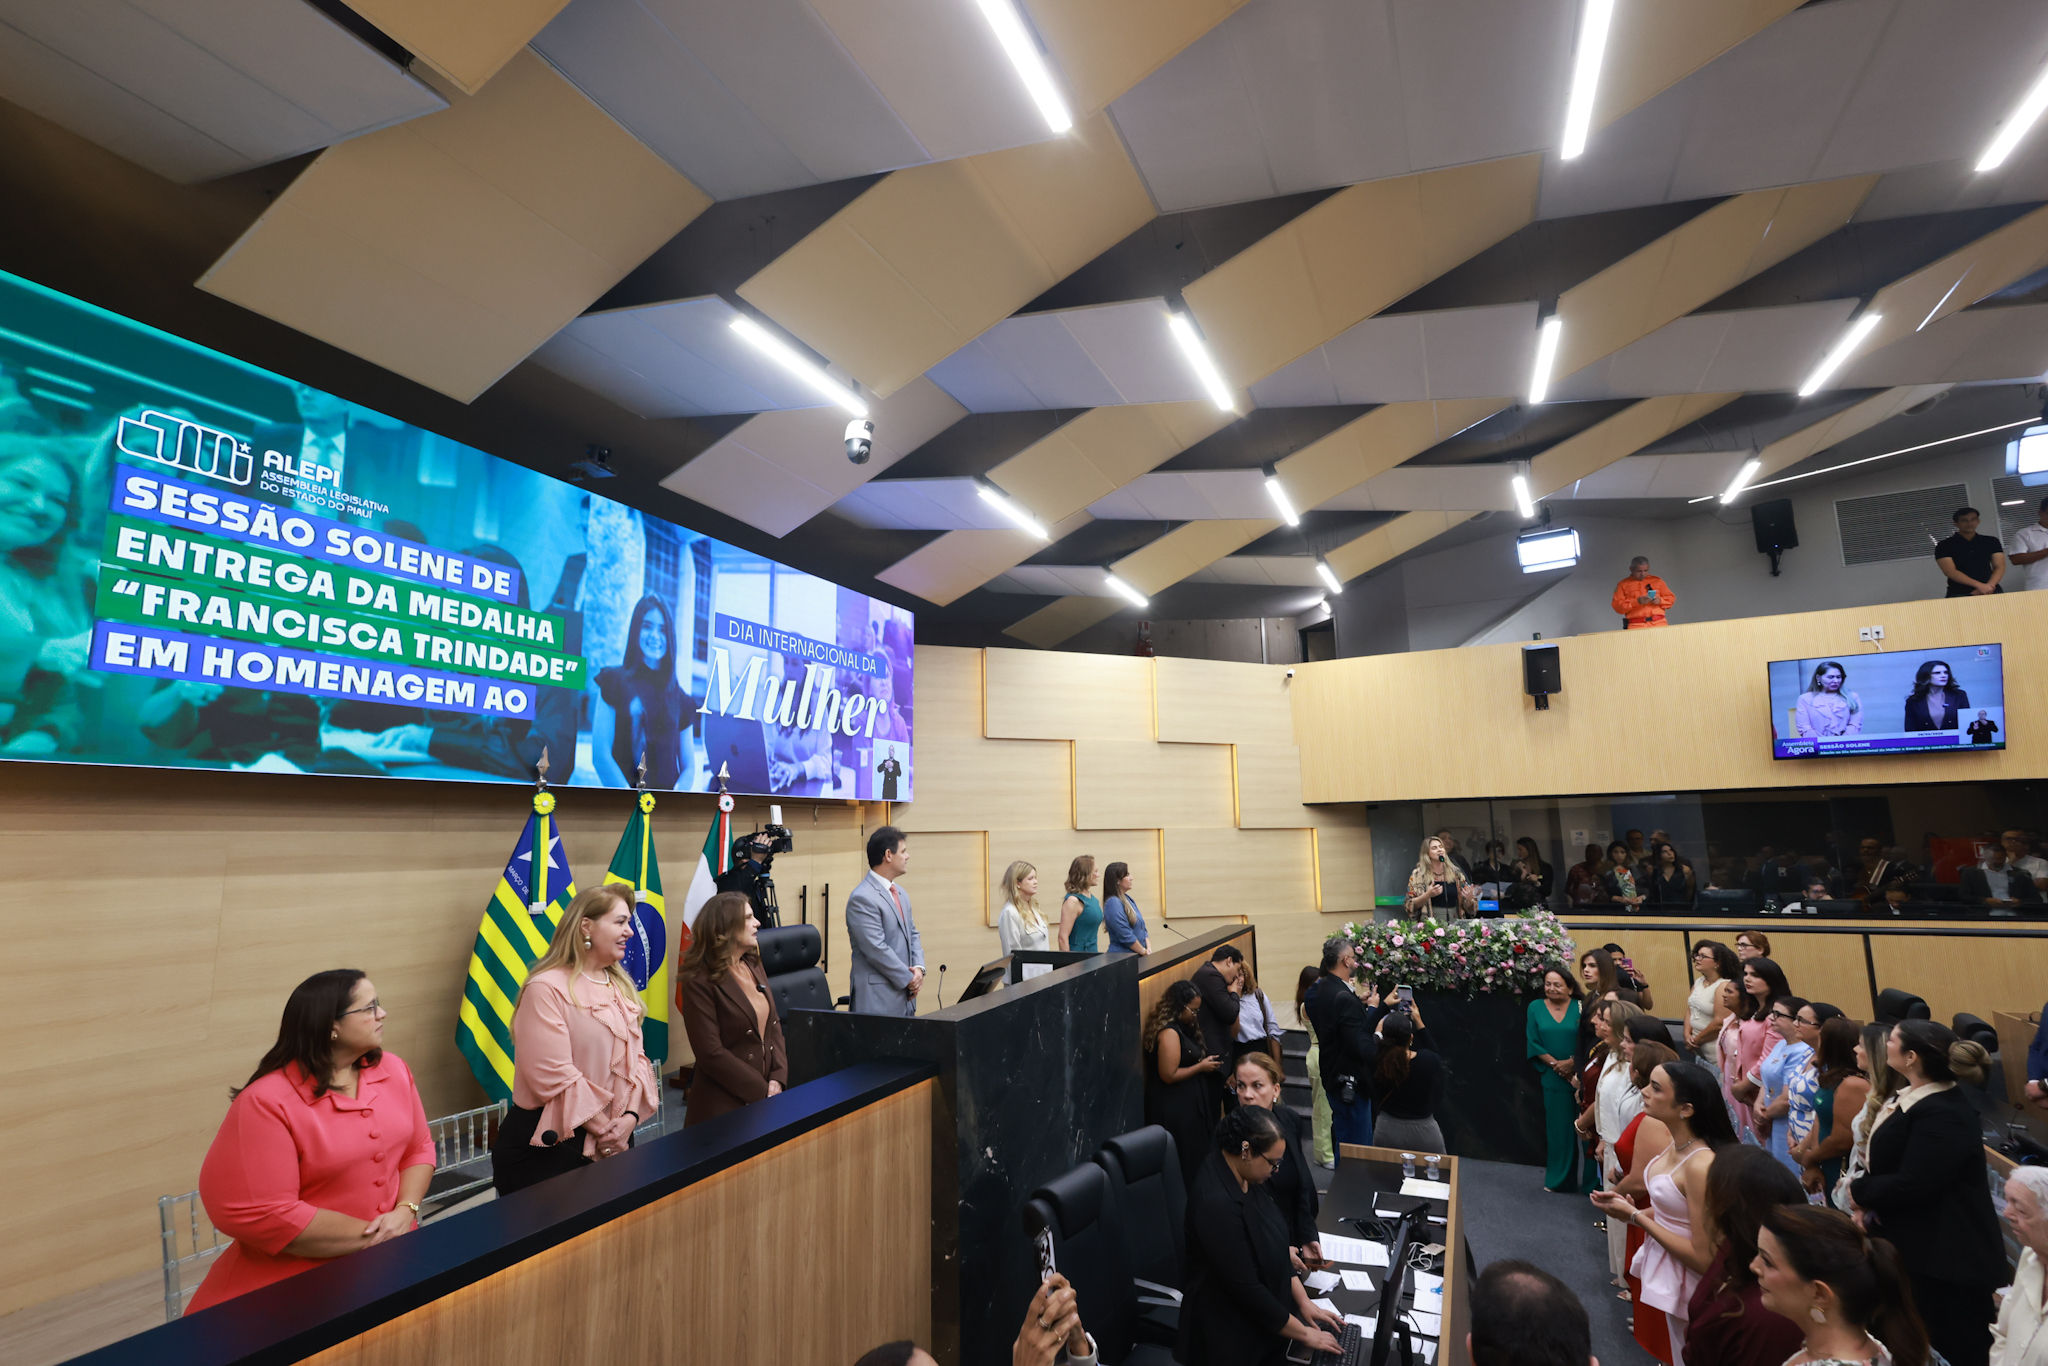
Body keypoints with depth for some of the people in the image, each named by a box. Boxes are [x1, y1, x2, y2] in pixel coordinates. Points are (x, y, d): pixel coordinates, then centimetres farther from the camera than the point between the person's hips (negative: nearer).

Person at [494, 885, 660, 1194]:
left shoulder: (621, 988, 10)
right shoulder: (546, 988, -15)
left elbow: (636, 1058, 8)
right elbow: (553, 1075, -20)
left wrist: (630, 1117, -8)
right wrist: (604, 1129, -16)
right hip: (546, 1146, -7)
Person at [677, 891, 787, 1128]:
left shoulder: (754, 967, 7)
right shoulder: (699, 982, -14)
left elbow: (774, 1025, 9)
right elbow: (711, 1054, -17)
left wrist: (778, 1080, -5)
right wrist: (763, 1092, -14)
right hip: (723, 1108, -6)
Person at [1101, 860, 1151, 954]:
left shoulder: (1128, 899, 14)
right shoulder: (1113, 902, -14)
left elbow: (1142, 928, 16)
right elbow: (1126, 936, -17)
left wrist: (1148, 949, 2)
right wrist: (1144, 952, -9)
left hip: (1137, 956, 8)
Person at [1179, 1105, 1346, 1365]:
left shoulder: (1242, 1176, -3)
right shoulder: (1216, 1203, -30)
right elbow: (1245, 1288, -23)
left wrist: (1304, 1302, 4)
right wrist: (1302, 1334, -12)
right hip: (1235, 1333, -8)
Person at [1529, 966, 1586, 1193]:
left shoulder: (1580, 1008, -1)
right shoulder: (1536, 1008, 3)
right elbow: (1534, 1043, 1)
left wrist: (1571, 1063, -15)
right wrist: (1556, 1064, -9)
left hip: (1577, 1076, -1)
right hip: (1551, 1078, 1)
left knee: (1571, 1127, 2)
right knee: (1555, 1126, 6)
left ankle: (1561, 1178, 14)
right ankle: (1558, 1175, 18)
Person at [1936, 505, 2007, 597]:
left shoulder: (1991, 542, 15)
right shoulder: (1944, 545, 2)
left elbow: (1999, 567, 8)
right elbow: (1950, 571, -7)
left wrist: (1989, 587, -11)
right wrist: (1979, 585, -16)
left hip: (1991, 592, 3)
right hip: (1959, 594, -3)